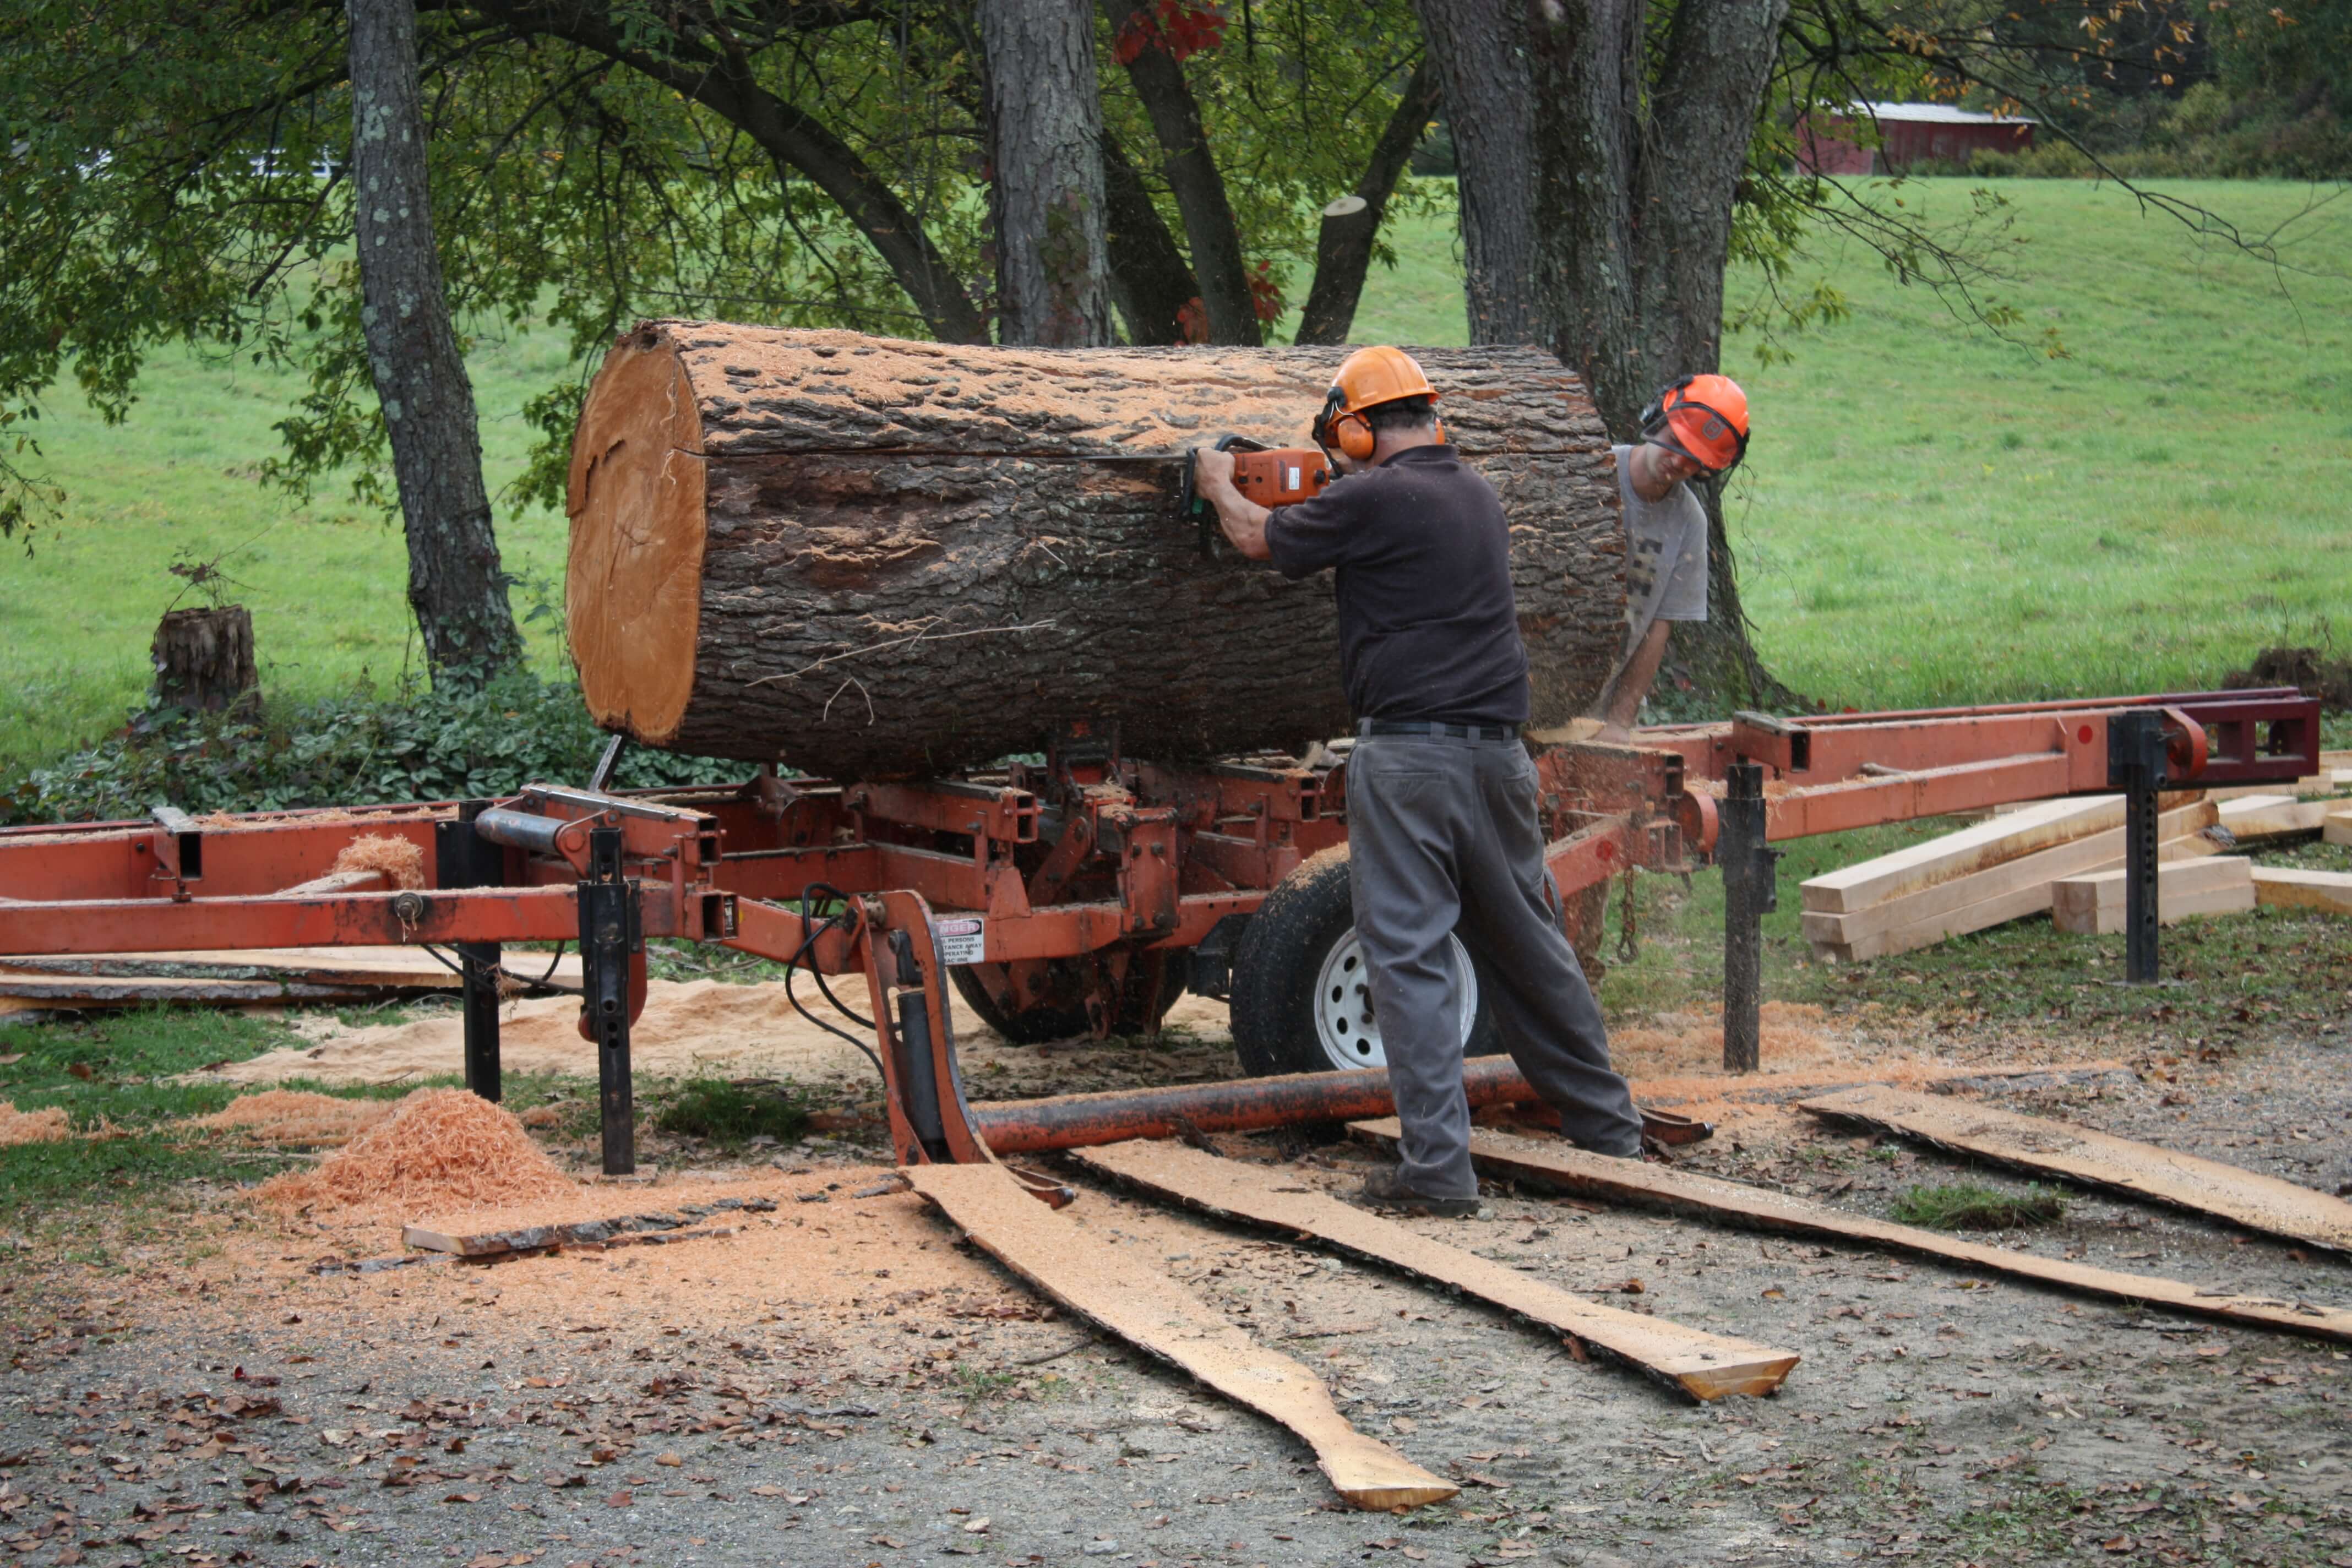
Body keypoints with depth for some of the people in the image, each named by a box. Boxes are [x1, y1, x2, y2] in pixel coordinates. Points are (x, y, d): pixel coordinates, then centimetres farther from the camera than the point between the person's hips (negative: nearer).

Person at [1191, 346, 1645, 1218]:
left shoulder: (1374, 500, -10)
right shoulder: (1477, 497, 11)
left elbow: (1259, 540, 6)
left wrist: (1219, 485, 26)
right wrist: (1351, 483, 44)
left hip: (1406, 758, -7)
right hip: (1497, 752, 7)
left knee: (1409, 957, -5)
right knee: (1529, 945, 18)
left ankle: (1436, 1168, -10)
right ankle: (1605, 1124, 28)